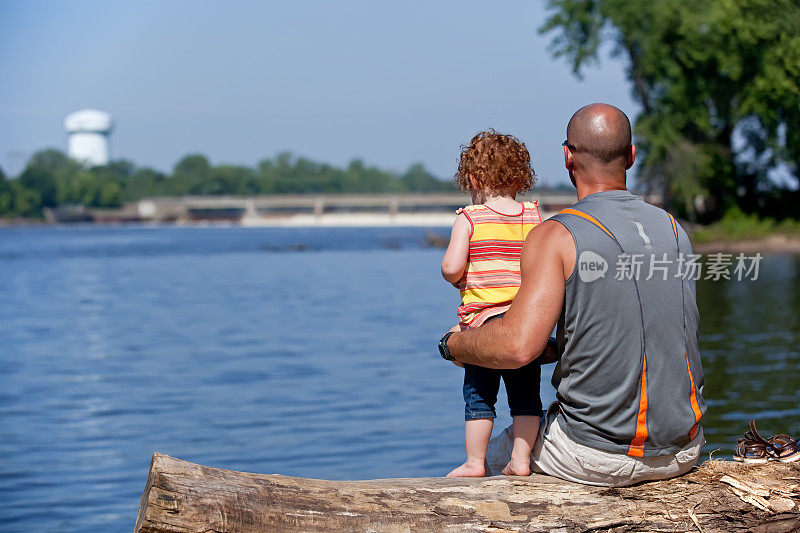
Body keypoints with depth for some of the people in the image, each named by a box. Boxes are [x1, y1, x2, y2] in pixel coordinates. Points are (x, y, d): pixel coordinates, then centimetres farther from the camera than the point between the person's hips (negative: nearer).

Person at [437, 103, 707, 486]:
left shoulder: (556, 236, -15)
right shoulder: (672, 228, 5)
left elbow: (518, 346, -25)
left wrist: (454, 344, -6)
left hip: (600, 459, -5)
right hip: (684, 452, 6)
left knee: (495, 452, 25)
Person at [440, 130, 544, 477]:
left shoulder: (469, 219, -5)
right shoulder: (536, 218, 4)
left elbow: (451, 268, -12)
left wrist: (460, 279, 8)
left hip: (483, 318, -3)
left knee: (479, 395, 6)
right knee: (525, 394, 10)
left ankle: (474, 462, 9)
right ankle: (521, 460, 10)